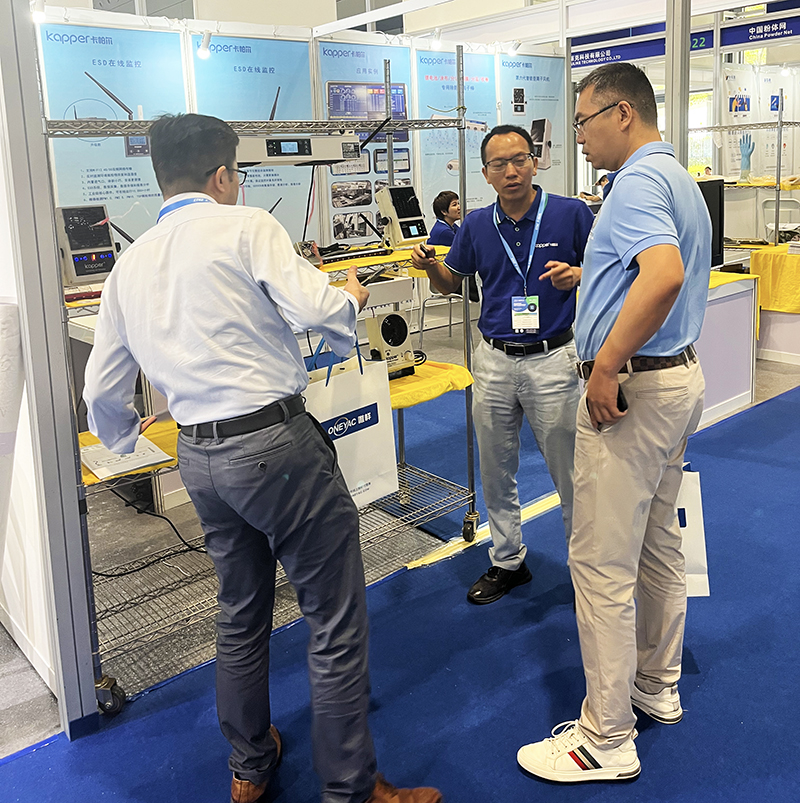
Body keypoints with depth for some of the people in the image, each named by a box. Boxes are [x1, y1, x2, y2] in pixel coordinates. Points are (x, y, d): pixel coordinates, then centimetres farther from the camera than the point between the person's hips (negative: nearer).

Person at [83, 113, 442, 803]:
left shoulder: (128, 266, 13)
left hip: (199, 457, 8)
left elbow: (102, 391, 15)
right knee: (336, 620, 4)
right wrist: (350, 297, 4)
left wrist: (125, 437, 36)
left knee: (241, 616, 22)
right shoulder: (246, 226, -6)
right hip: (277, 442, -7)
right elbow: (311, 308, -19)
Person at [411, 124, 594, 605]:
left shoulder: (572, 214, -6)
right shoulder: (477, 225, 4)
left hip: (552, 358, -4)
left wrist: (577, 275, -20)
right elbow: (452, 282, 16)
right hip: (494, 361, 4)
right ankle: (508, 561, 31)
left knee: (571, 474, 5)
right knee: (496, 471, 14)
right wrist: (430, 265, -5)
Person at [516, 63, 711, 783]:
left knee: (602, 564, -3)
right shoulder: (681, 181, 17)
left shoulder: (639, 181, -17)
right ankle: (657, 685, 37)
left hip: (632, 386, -11)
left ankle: (607, 740, 9)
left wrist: (606, 365, -28)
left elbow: (665, 273, -34)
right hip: (682, 374, 11)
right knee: (658, 544, 20)